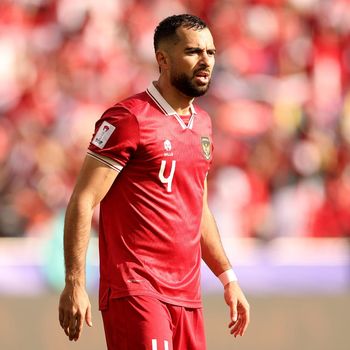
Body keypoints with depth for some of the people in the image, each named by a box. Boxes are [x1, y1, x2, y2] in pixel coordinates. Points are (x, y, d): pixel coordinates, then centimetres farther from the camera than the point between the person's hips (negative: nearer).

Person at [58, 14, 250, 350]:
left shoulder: (202, 123, 17)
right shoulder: (128, 118, -8)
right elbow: (82, 202, -11)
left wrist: (228, 278, 24)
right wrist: (74, 283, -17)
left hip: (187, 295, 8)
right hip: (135, 290, -8)